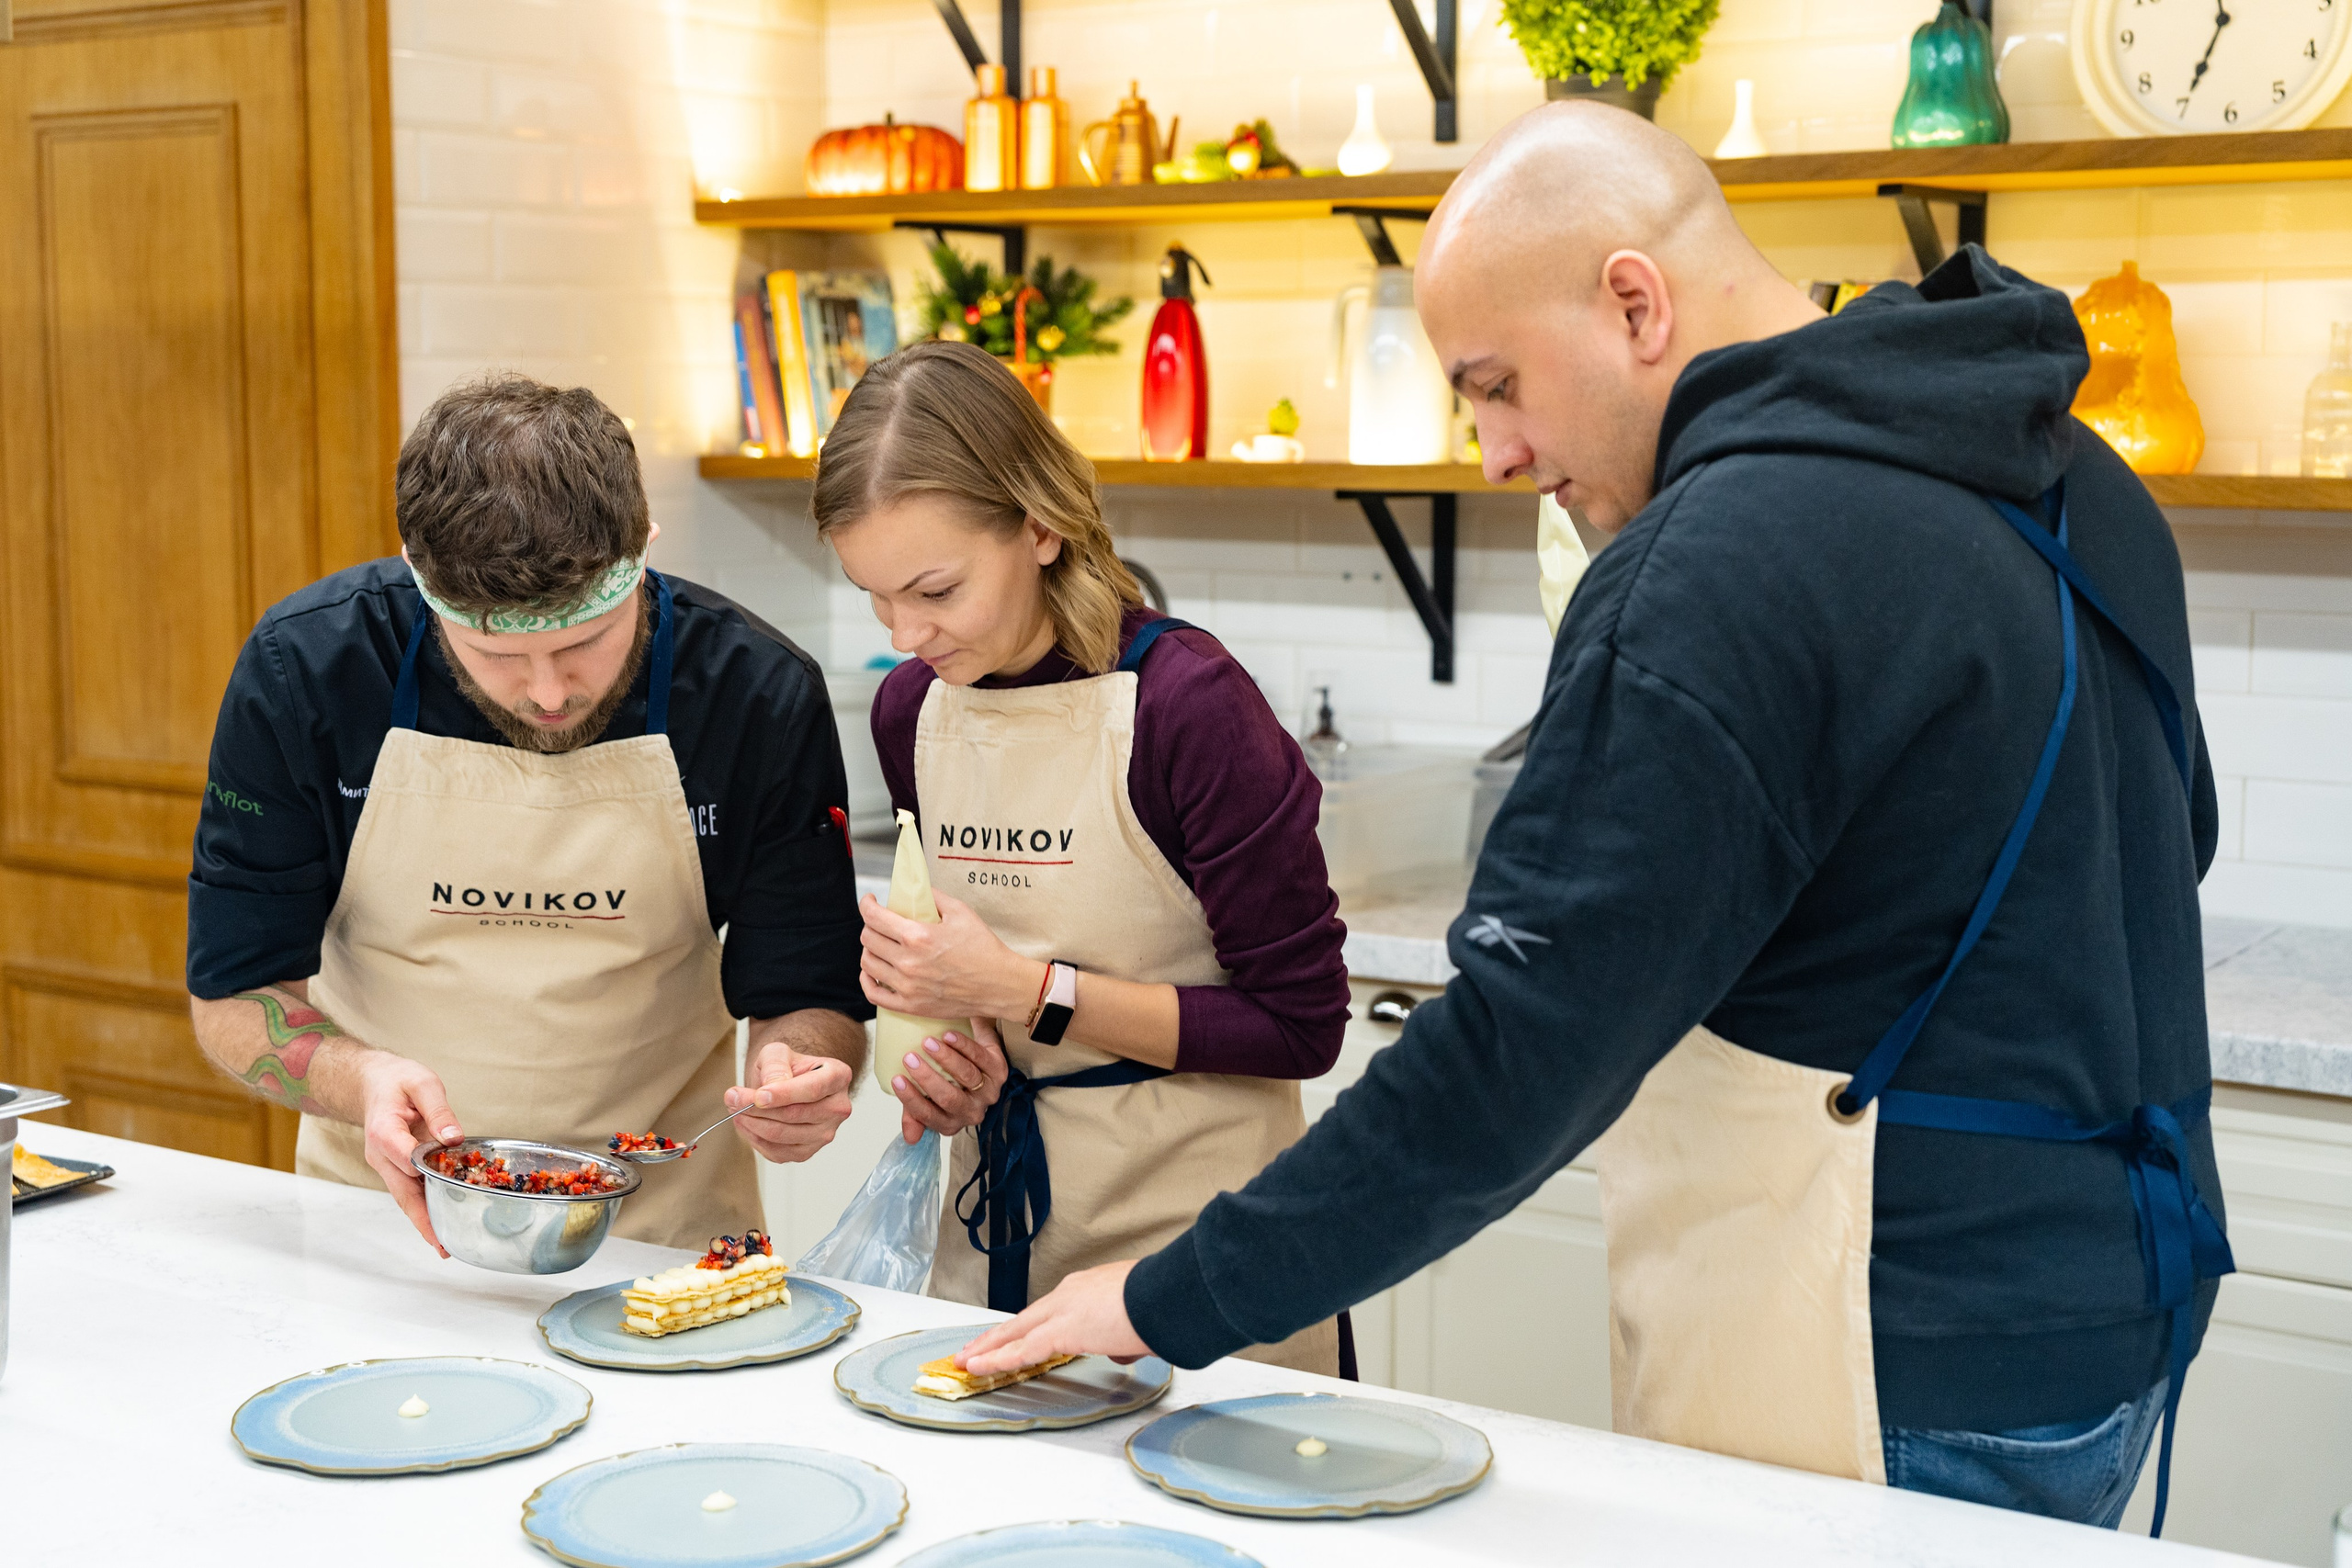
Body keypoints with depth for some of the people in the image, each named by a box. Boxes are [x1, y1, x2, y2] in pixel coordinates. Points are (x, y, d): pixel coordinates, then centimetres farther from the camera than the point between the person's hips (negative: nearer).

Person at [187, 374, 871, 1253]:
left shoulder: (762, 698, -14)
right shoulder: (301, 671, -13)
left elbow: (811, 998, -3)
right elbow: (232, 998, -6)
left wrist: (793, 1074, -27)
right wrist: (358, 1079, -28)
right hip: (385, 1211, 0)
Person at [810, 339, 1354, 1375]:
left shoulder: (1185, 701, -19)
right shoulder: (911, 708, 2)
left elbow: (1299, 1026, -17)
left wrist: (1028, 994, -20)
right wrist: (944, 1045, -4)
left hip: (1195, 1231, -5)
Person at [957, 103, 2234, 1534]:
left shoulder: (1728, 569, -23)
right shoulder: (2071, 476, 7)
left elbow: (1518, 1055, -25)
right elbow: (2174, 840, 20)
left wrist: (1176, 1303, -17)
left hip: (1908, 1394, -9)